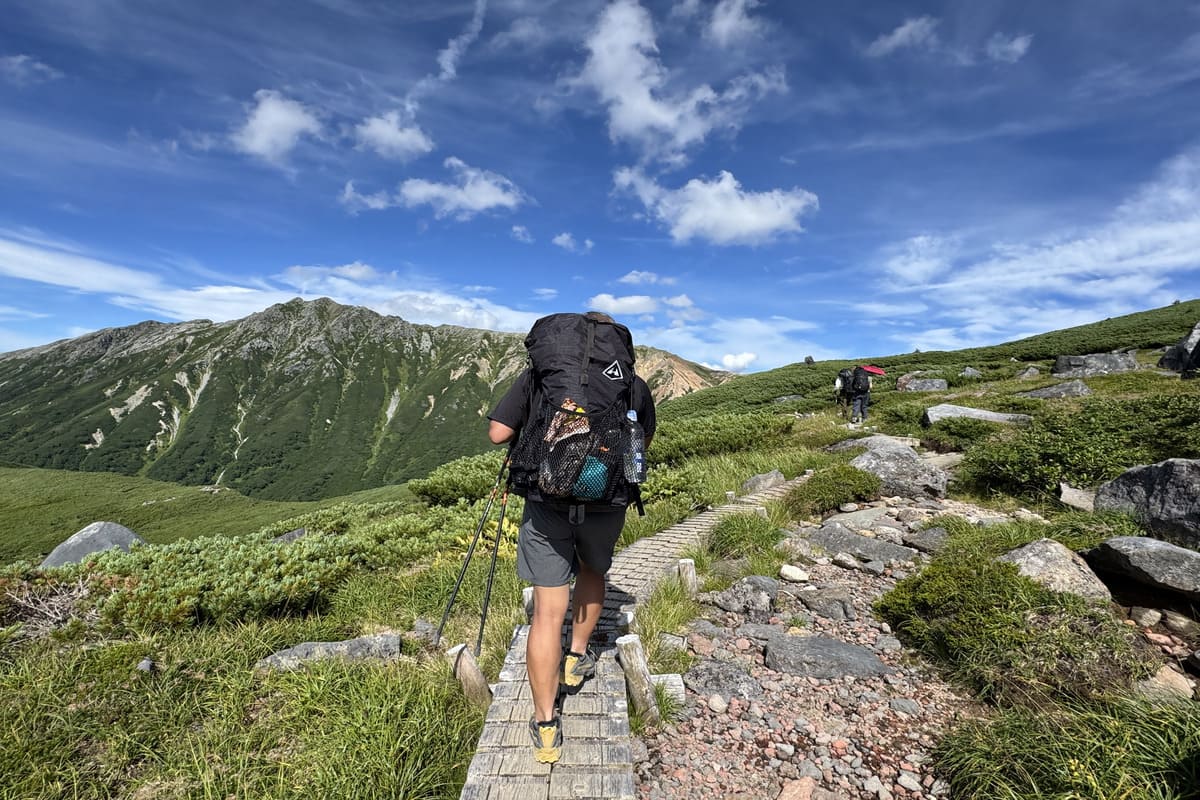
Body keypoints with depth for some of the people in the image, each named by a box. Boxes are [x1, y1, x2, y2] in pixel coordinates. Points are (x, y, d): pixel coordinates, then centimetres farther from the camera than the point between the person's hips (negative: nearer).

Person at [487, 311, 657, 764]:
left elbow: (498, 433, -4)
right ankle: (577, 658, 41)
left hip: (547, 499, -1)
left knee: (548, 609, 6)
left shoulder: (537, 374, 0)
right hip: (607, 501, 1)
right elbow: (644, 440, 18)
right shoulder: (634, 384, 3)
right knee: (593, 571, 31)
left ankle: (545, 726, 13)